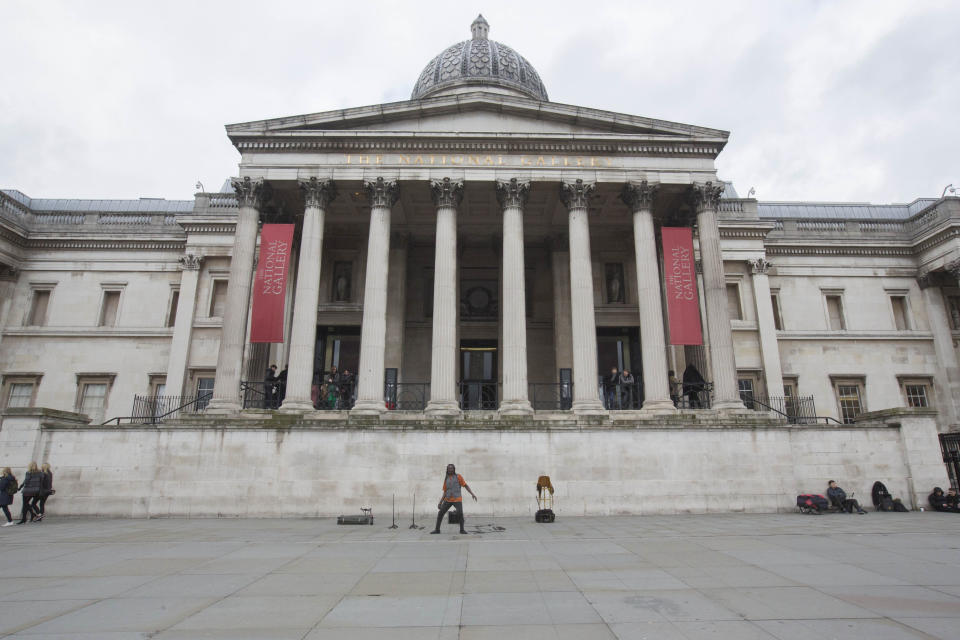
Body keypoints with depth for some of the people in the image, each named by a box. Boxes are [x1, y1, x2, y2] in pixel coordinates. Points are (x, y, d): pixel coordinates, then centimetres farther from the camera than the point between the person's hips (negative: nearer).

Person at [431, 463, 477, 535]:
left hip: (457, 500, -4)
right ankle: (437, 529, 11)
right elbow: (445, 492, 14)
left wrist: (472, 494, -11)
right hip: (448, 500, 4)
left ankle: (462, 529, -4)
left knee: (460, 514, -21)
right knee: (440, 513, -2)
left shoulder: (458, 476, 0)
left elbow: (465, 485, -1)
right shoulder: (446, 479, 11)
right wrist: (440, 503, 7)